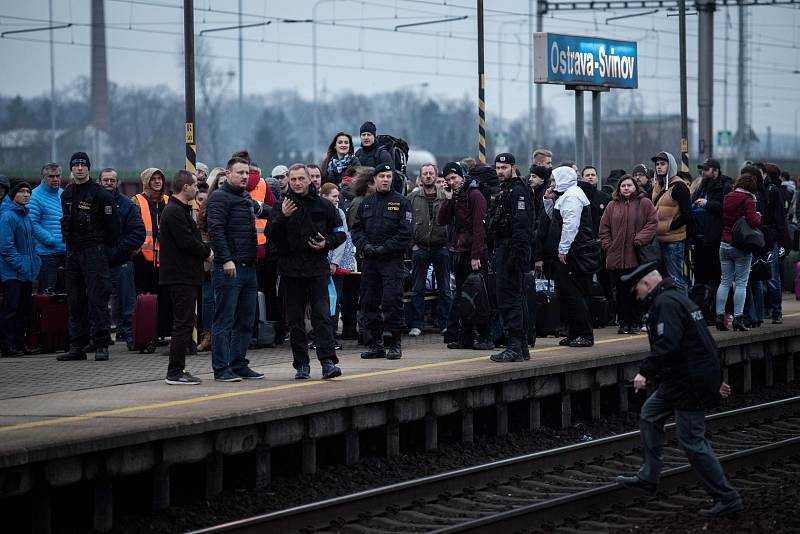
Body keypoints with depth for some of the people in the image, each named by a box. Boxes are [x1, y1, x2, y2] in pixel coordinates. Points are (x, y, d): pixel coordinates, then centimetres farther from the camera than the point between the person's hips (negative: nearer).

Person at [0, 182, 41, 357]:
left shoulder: (26, 216, 16)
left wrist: (35, 262, 11)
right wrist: (20, 264, -18)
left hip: (27, 272, 8)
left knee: (24, 310, 11)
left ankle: (19, 343, 18)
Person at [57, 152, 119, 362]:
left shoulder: (99, 193, -6)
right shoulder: (66, 194, 14)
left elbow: (113, 224, -6)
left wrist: (104, 247, -1)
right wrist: (70, 244, 16)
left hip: (94, 252, -7)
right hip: (73, 253, 7)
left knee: (97, 299, -9)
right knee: (75, 301, 7)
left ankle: (101, 345, -7)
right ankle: (77, 346, 11)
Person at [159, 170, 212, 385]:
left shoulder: (180, 210, 19)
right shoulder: (175, 212, -15)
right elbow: (187, 242, -22)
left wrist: (204, 249, 3)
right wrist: (207, 252, -7)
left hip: (184, 276, 11)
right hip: (181, 276, -11)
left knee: (184, 324, 14)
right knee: (183, 324, -9)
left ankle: (178, 369, 19)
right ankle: (175, 373, -7)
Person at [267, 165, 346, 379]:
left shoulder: (323, 206, 5)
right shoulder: (283, 206, 5)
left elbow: (340, 233, 12)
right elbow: (271, 236, -2)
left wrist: (326, 243, -7)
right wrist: (282, 217, -18)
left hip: (317, 269, -1)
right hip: (290, 270, 1)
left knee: (322, 316, -10)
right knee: (295, 320, 5)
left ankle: (328, 361, -14)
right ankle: (301, 364, 12)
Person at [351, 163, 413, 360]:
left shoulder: (401, 202, 0)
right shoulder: (366, 203, 14)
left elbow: (406, 233, -7)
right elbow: (356, 228, 12)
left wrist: (384, 248, -13)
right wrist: (365, 246, -7)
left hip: (392, 260, -5)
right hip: (369, 261, 5)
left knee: (392, 302, -9)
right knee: (369, 303, 6)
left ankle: (395, 344, -1)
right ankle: (376, 343, 14)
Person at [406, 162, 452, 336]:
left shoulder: (445, 197, 4)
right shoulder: (412, 198, 4)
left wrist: (448, 242, -6)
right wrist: (411, 243, -4)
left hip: (441, 248, 0)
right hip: (420, 249, 0)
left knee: (444, 289, 6)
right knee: (417, 289, 2)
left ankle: (444, 323, 13)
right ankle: (416, 324, 6)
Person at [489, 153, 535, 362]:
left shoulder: (518, 190, -12)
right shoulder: (504, 190, 20)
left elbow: (521, 225, -20)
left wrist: (515, 254, -26)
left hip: (512, 249, -11)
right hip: (503, 249, 11)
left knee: (509, 298, -11)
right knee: (516, 299, 12)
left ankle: (515, 347, -11)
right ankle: (522, 347, 17)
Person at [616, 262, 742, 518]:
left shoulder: (666, 303, -16)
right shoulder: (678, 298, 17)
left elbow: (667, 345, -28)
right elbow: (704, 342, 23)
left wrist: (645, 371, -21)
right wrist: (714, 378, 26)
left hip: (689, 385, -11)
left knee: (693, 441, -6)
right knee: (649, 415, 19)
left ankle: (726, 498, -2)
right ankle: (648, 478, 25)